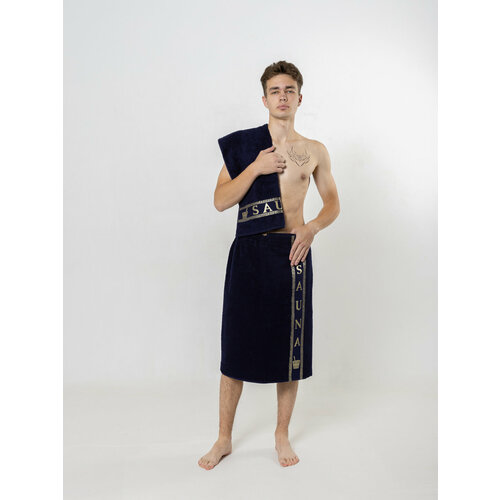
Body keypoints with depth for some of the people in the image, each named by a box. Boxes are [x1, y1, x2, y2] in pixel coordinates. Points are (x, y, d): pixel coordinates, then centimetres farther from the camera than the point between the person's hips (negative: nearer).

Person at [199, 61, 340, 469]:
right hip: (249, 249, -1)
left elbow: (333, 202, 12)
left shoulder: (314, 151, 8)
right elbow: (221, 201, -3)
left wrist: (312, 228, -7)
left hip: (293, 251, 1)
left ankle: (282, 435, 27)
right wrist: (257, 167, -14)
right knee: (236, 345, 3)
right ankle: (224, 439, 20)